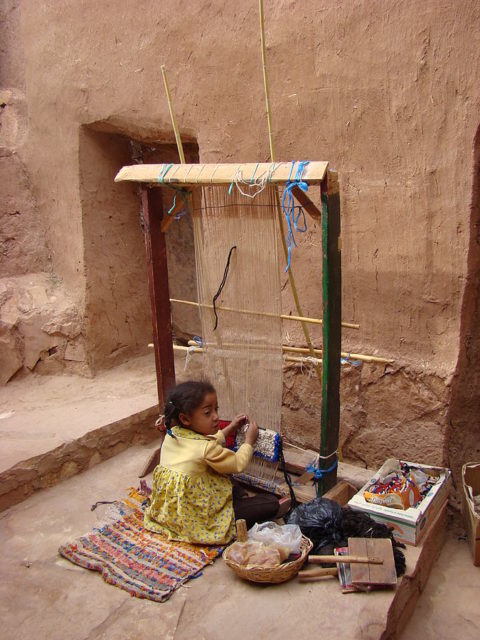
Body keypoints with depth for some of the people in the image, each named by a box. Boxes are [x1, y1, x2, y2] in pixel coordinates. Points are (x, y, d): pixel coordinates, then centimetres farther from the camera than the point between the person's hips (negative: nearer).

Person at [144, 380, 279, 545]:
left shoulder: (172, 435, -5)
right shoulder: (206, 449, -28)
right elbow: (238, 464, -10)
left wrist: (229, 429, 14)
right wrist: (249, 440, 5)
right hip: (198, 520, -9)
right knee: (271, 503, -13)